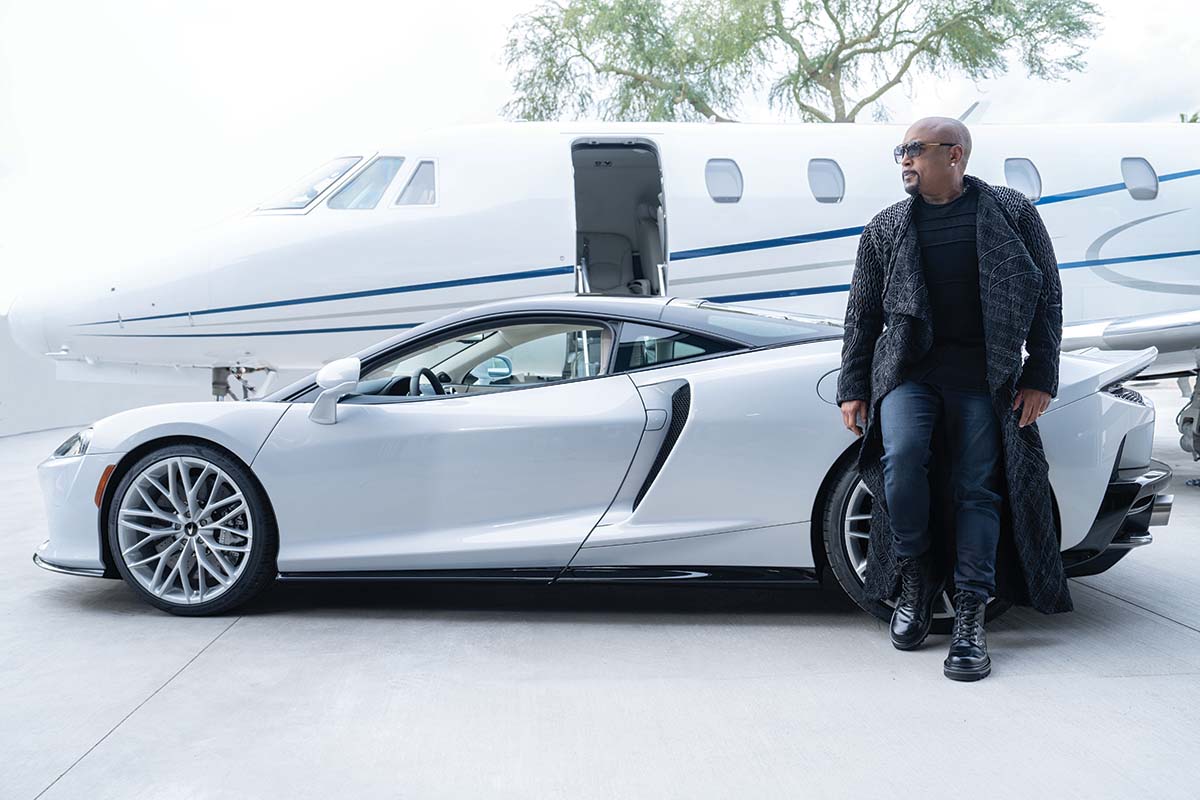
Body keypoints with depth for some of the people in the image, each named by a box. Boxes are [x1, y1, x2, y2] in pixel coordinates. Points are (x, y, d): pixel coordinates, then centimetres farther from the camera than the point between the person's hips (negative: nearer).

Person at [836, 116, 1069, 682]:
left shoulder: (1012, 213, 6)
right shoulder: (885, 228, 11)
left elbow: (1047, 296, 7)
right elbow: (861, 314, 13)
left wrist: (1040, 377, 0)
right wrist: (852, 389, 8)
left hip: (983, 375, 0)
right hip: (908, 369, 1)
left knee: (978, 489, -3)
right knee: (901, 457, -23)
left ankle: (969, 615, 4)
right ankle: (917, 580, -2)